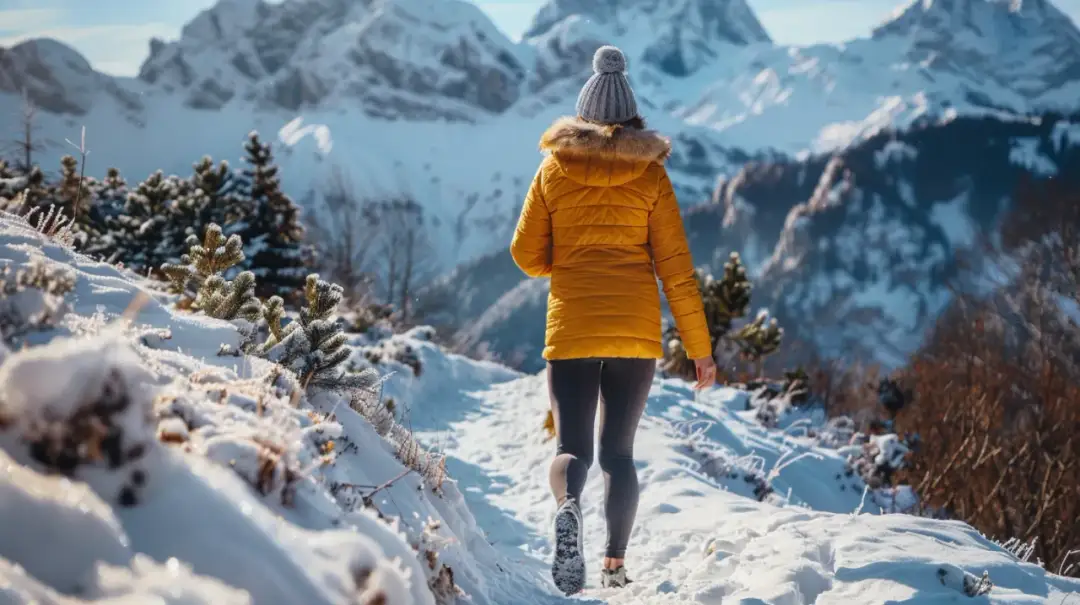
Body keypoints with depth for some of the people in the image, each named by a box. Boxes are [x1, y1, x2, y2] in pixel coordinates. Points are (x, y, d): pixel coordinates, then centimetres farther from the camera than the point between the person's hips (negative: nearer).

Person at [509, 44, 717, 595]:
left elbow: (527, 254, 4)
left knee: (572, 447, 2)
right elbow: (675, 266, -1)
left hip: (571, 328, 0)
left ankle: (568, 508, -32)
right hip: (637, 332, 1)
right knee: (618, 451, 11)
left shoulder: (554, 167, 2)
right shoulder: (650, 173, 1)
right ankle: (615, 566, 2)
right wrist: (699, 347, 4)